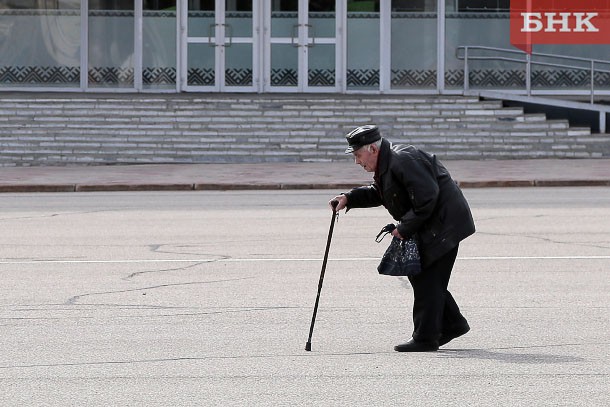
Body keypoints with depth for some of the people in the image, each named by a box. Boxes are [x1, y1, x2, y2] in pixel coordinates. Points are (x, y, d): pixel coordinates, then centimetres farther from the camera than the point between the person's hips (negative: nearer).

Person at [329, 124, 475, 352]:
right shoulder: (387, 163, 11)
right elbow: (377, 194, 24)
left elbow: (426, 198, -27)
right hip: (432, 228, 11)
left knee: (426, 280, -7)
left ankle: (425, 338, -1)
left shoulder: (403, 161, -23)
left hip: (444, 225, -11)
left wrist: (404, 228, -20)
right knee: (420, 276, 15)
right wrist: (349, 199, 10)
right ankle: (452, 323, 24)